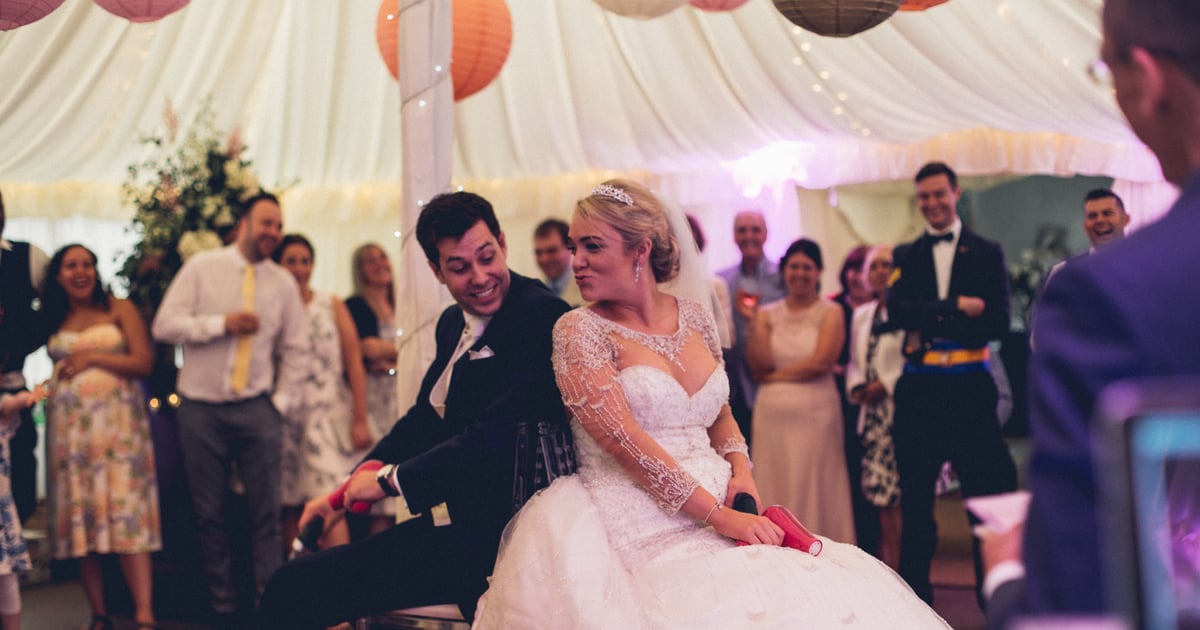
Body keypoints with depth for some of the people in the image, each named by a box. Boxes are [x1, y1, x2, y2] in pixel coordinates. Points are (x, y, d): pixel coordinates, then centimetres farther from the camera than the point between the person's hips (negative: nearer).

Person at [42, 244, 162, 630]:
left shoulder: (119, 310, 4)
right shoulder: (53, 321, 13)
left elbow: (144, 363, -4)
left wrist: (92, 357, -7)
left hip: (116, 421, -3)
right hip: (69, 427, 4)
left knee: (126, 514, -10)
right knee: (79, 516, 1)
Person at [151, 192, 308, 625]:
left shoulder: (284, 282, 8)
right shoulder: (202, 268, 3)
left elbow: (296, 350, 12)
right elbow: (164, 325, -4)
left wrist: (282, 402, 4)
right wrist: (222, 324, -12)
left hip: (255, 409, 1)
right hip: (201, 407, -1)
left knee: (266, 512, -5)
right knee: (209, 513, 5)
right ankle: (223, 606, 14)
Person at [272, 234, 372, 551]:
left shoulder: (332, 306, 8)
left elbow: (355, 364, 4)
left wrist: (360, 420, -3)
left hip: (329, 416, -1)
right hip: (288, 418, 1)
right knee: (292, 509, 2)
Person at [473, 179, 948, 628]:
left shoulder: (692, 316, 12)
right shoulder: (579, 330, -4)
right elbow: (622, 440, -14)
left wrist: (741, 472, 0)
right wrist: (718, 516, -17)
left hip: (719, 510, 5)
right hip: (641, 534, -5)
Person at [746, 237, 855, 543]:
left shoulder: (830, 312, 3)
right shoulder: (768, 314, 10)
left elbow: (822, 361, -9)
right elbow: (759, 364, 0)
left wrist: (776, 375, -4)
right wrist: (753, 323, -8)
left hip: (815, 413, -3)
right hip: (773, 414, 3)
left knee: (815, 489, 0)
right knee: (775, 489, 4)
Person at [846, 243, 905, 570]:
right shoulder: (861, 314, 19)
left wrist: (886, 384, -12)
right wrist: (856, 387, 5)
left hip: (899, 409, -7)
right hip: (871, 412, 7)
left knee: (894, 492, -8)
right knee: (878, 491, 6)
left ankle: (897, 565, -3)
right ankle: (887, 566, 12)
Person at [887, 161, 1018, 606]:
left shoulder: (987, 253, 7)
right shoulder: (906, 256, 10)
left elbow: (998, 322, -5)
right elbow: (897, 311, -7)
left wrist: (932, 325, -9)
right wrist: (957, 307, -14)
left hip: (970, 388, -1)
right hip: (919, 390, 2)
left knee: (988, 495, -1)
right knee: (915, 501, 9)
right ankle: (916, 598, 19)